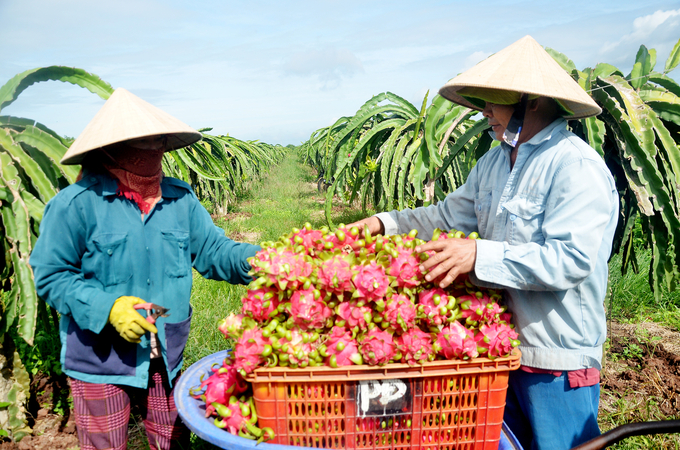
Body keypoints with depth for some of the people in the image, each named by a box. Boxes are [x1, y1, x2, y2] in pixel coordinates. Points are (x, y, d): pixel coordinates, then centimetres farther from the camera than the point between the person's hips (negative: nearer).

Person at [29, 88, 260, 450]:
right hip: (99, 364, -4)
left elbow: (214, 250, 2)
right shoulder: (75, 205, -14)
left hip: (166, 360, 4)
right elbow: (51, 276, -10)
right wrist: (107, 308, -22)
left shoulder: (181, 200, 1)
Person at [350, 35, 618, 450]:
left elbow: (572, 259, -26)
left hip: (558, 361, -7)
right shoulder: (495, 161, 9)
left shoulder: (577, 167, -17)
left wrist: (479, 256, -32)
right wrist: (385, 223, 3)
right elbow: (449, 216, 13)